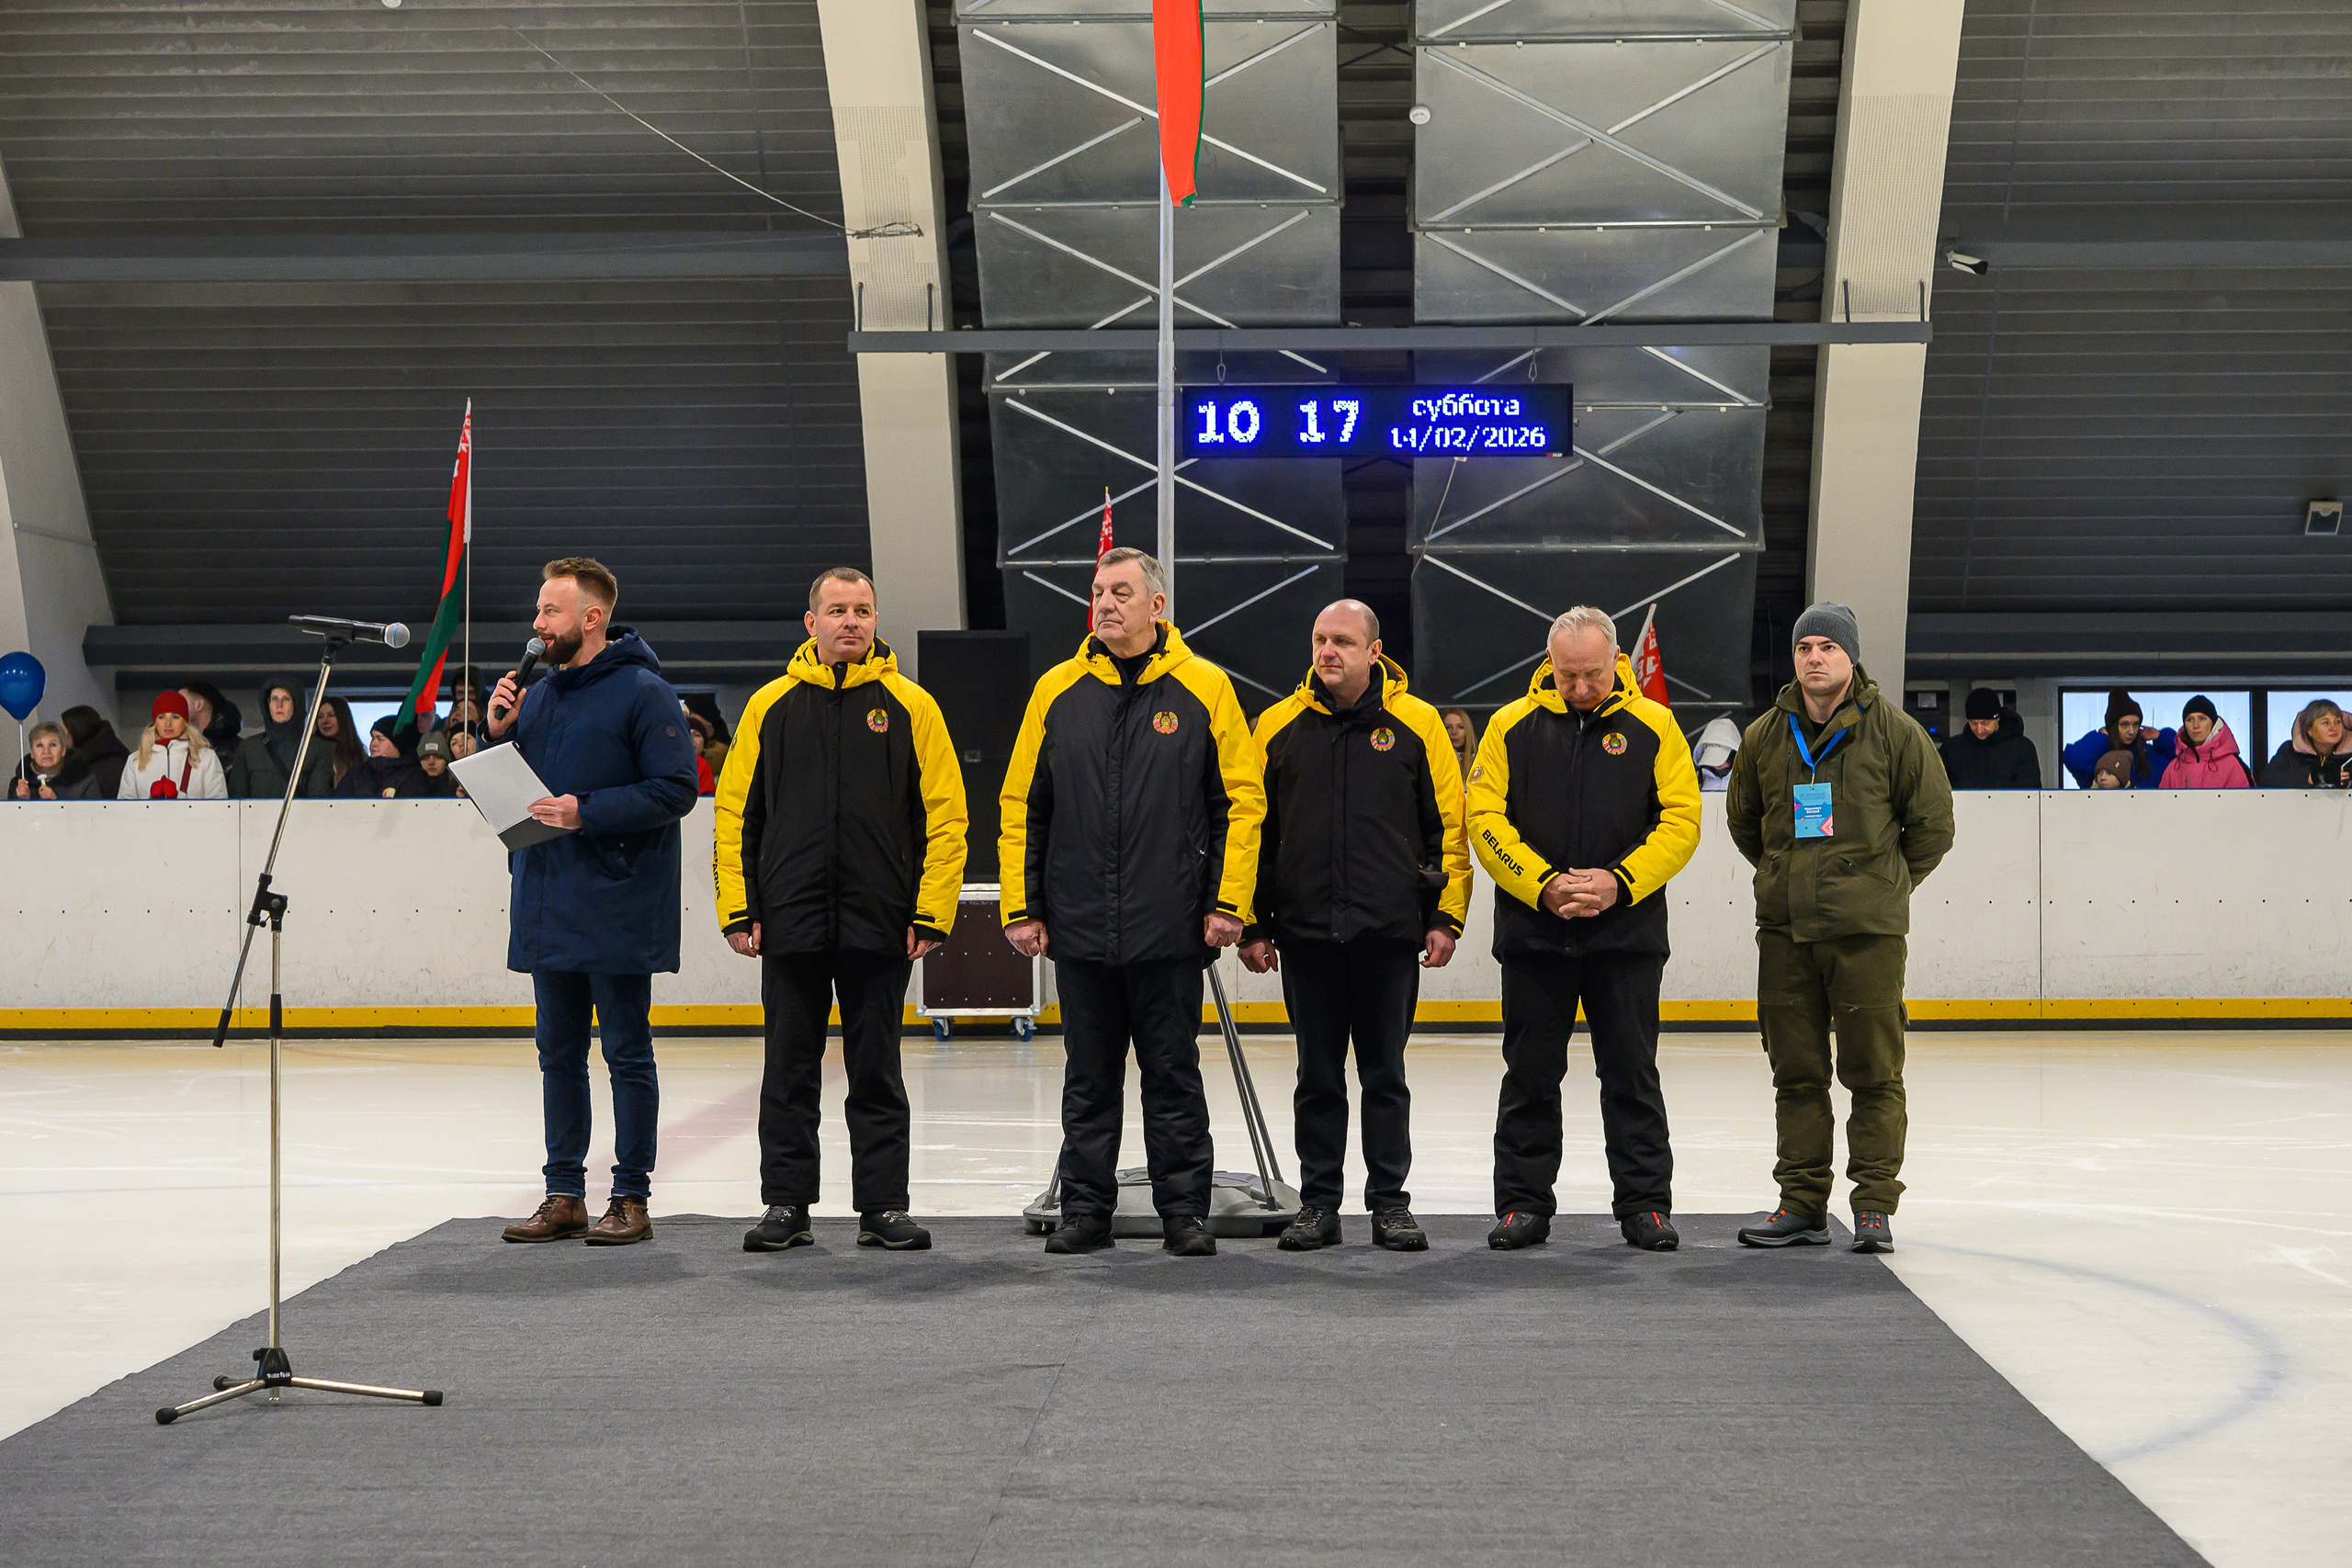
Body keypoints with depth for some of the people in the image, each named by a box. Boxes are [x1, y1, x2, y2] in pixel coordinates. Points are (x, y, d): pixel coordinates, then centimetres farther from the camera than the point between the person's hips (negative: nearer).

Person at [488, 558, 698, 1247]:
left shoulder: (642, 693, -9)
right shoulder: (536, 696, 13)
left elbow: (676, 790, -16)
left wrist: (588, 812, -20)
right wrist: (499, 736, 1)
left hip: (617, 912, -7)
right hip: (545, 910, 7)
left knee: (627, 1055, 2)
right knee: (559, 1054, 12)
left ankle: (631, 1197, 9)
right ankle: (564, 1195, 20)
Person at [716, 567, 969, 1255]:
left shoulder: (909, 705, 2)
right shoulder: (771, 705, 6)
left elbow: (944, 814, 1)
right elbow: (735, 811, 7)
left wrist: (932, 913, -6)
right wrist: (738, 908, 0)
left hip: (880, 927, -1)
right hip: (790, 926, 1)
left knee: (877, 1073, 6)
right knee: (789, 1073, 8)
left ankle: (883, 1207, 14)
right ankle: (785, 1205, 17)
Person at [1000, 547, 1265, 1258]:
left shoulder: (1205, 687, -1)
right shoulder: (1057, 691, 5)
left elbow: (1242, 800, -1)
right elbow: (1021, 806, 8)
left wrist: (1228, 902, -6)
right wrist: (1021, 907, 3)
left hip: (1171, 930, -2)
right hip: (1079, 930, 2)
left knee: (1174, 1075, 6)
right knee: (1089, 1079, 11)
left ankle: (1184, 1210, 16)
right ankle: (1086, 1208, 21)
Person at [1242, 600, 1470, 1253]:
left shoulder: (1416, 722, 1)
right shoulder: (1279, 725, 5)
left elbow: (1448, 824, 3)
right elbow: (1254, 829, 8)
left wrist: (1445, 916, -2)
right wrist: (1254, 923, 5)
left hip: (1390, 930, -1)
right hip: (1305, 930, 1)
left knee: (1385, 1073, 6)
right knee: (1318, 1076, 8)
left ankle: (1390, 1203, 16)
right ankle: (1318, 1204, 17)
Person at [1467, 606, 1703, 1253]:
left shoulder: (1653, 726, 1)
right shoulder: (1511, 726, 2)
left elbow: (1680, 820, -3)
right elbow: (1485, 819, -3)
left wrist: (1620, 882, -15)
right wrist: (1543, 884, -14)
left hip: (1627, 934, 0)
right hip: (1532, 932, 1)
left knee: (1632, 1076, 6)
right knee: (1530, 1077, 8)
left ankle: (1645, 1205, 17)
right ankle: (1523, 1204, 18)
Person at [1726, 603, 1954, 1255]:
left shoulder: (1894, 730, -2)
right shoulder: (1766, 735, 8)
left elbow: (1933, 822, 5)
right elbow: (1742, 817, 22)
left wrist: (1884, 882, 8)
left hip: (1867, 929, -3)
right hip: (1785, 930, 3)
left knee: (1874, 1074, 0)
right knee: (1797, 1073, 8)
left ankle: (1874, 1206, 7)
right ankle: (1802, 1204, 15)